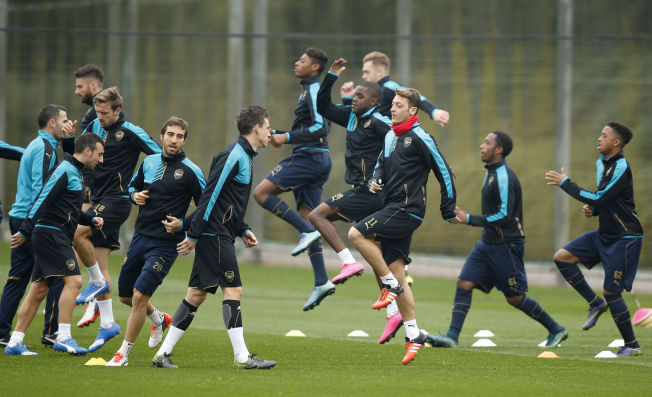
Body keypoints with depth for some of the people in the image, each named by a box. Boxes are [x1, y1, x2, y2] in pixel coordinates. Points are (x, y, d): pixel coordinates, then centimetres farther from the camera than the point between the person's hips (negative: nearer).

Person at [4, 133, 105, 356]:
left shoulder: (74, 172, 21)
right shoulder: (65, 170, -10)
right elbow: (43, 200, -17)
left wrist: (91, 220, 12)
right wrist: (25, 232, -21)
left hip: (57, 237, 10)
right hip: (52, 234, -10)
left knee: (39, 289, 7)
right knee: (73, 280, -15)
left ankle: (15, 343, 7)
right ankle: (63, 337, -17)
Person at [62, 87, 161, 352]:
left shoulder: (131, 133, -8)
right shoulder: (95, 127, 11)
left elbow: (161, 157, -7)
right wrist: (67, 138, 0)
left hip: (117, 200, -7)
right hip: (98, 201, 7)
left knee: (77, 233, -26)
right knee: (100, 263, 4)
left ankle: (97, 281, -6)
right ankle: (107, 324, 7)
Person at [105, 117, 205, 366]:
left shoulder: (191, 171, -8)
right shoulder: (149, 162, 8)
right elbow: (133, 185, 25)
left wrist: (182, 224, -17)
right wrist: (135, 195, 3)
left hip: (165, 244, -6)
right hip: (140, 238, 6)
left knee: (140, 295, -15)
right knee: (126, 295, 14)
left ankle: (123, 354, -3)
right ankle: (159, 319, 44)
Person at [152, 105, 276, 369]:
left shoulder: (243, 157, 18)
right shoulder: (233, 157, -14)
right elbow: (211, 197, -17)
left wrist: (243, 230, 17)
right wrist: (194, 235, -18)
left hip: (221, 236, 10)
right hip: (214, 236, -10)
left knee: (197, 294, 8)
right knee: (233, 289, -11)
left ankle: (164, 353, 9)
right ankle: (241, 356, -12)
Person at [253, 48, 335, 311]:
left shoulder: (314, 91, -9)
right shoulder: (310, 91, 21)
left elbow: (321, 128, -20)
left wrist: (288, 138, -19)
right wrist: (279, 133, 21)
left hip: (309, 157, -10)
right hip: (318, 160, 10)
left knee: (261, 193, -11)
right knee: (306, 218, 6)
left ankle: (307, 231, -17)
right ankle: (321, 283, 1)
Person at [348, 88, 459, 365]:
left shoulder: (420, 138, -10)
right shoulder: (391, 136, 15)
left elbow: (444, 173, -8)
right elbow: (382, 163, 30)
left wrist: (448, 213, -5)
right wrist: (375, 180, 7)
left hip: (407, 210, -8)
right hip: (394, 210, 8)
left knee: (357, 234, -19)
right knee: (397, 272, 5)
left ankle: (390, 285, -7)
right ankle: (413, 334, 8)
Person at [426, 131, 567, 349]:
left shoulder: (504, 177, -18)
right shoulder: (492, 173, 12)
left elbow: (504, 216, -24)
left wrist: (469, 219, -21)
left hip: (505, 245, -9)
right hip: (488, 243, 9)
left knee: (515, 297, 0)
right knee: (464, 283, -4)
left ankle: (555, 330, 15)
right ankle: (452, 336, -7)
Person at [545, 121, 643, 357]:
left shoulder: (621, 168, -20)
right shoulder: (602, 163, 9)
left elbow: (599, 198, -25)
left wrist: (565, 183, -18)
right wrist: (592, 209, 2)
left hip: (624, 238, -9)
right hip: (604, 234, 9)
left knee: (611, 291, -7)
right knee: (562, 257, 0)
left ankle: (632, 345, 6)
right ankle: (595, 303, 10)